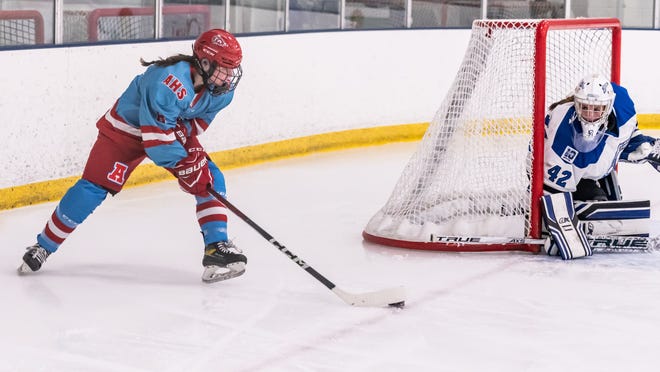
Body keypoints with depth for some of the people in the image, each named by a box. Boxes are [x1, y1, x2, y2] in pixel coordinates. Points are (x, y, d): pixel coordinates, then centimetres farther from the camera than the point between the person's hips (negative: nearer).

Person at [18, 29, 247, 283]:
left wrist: (190, 146, -20)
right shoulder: (169, 82, -39)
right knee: (95, 187, -7)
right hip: (127, 127, -7)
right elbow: (155, 136, -38)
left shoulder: (221, 90, -16)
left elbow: (198, 119, -2)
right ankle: (43, 248, 7)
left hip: (175, 129, 7)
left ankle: (217, 247, -7)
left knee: (210, 178, -8)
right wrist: (185, 166, -34)